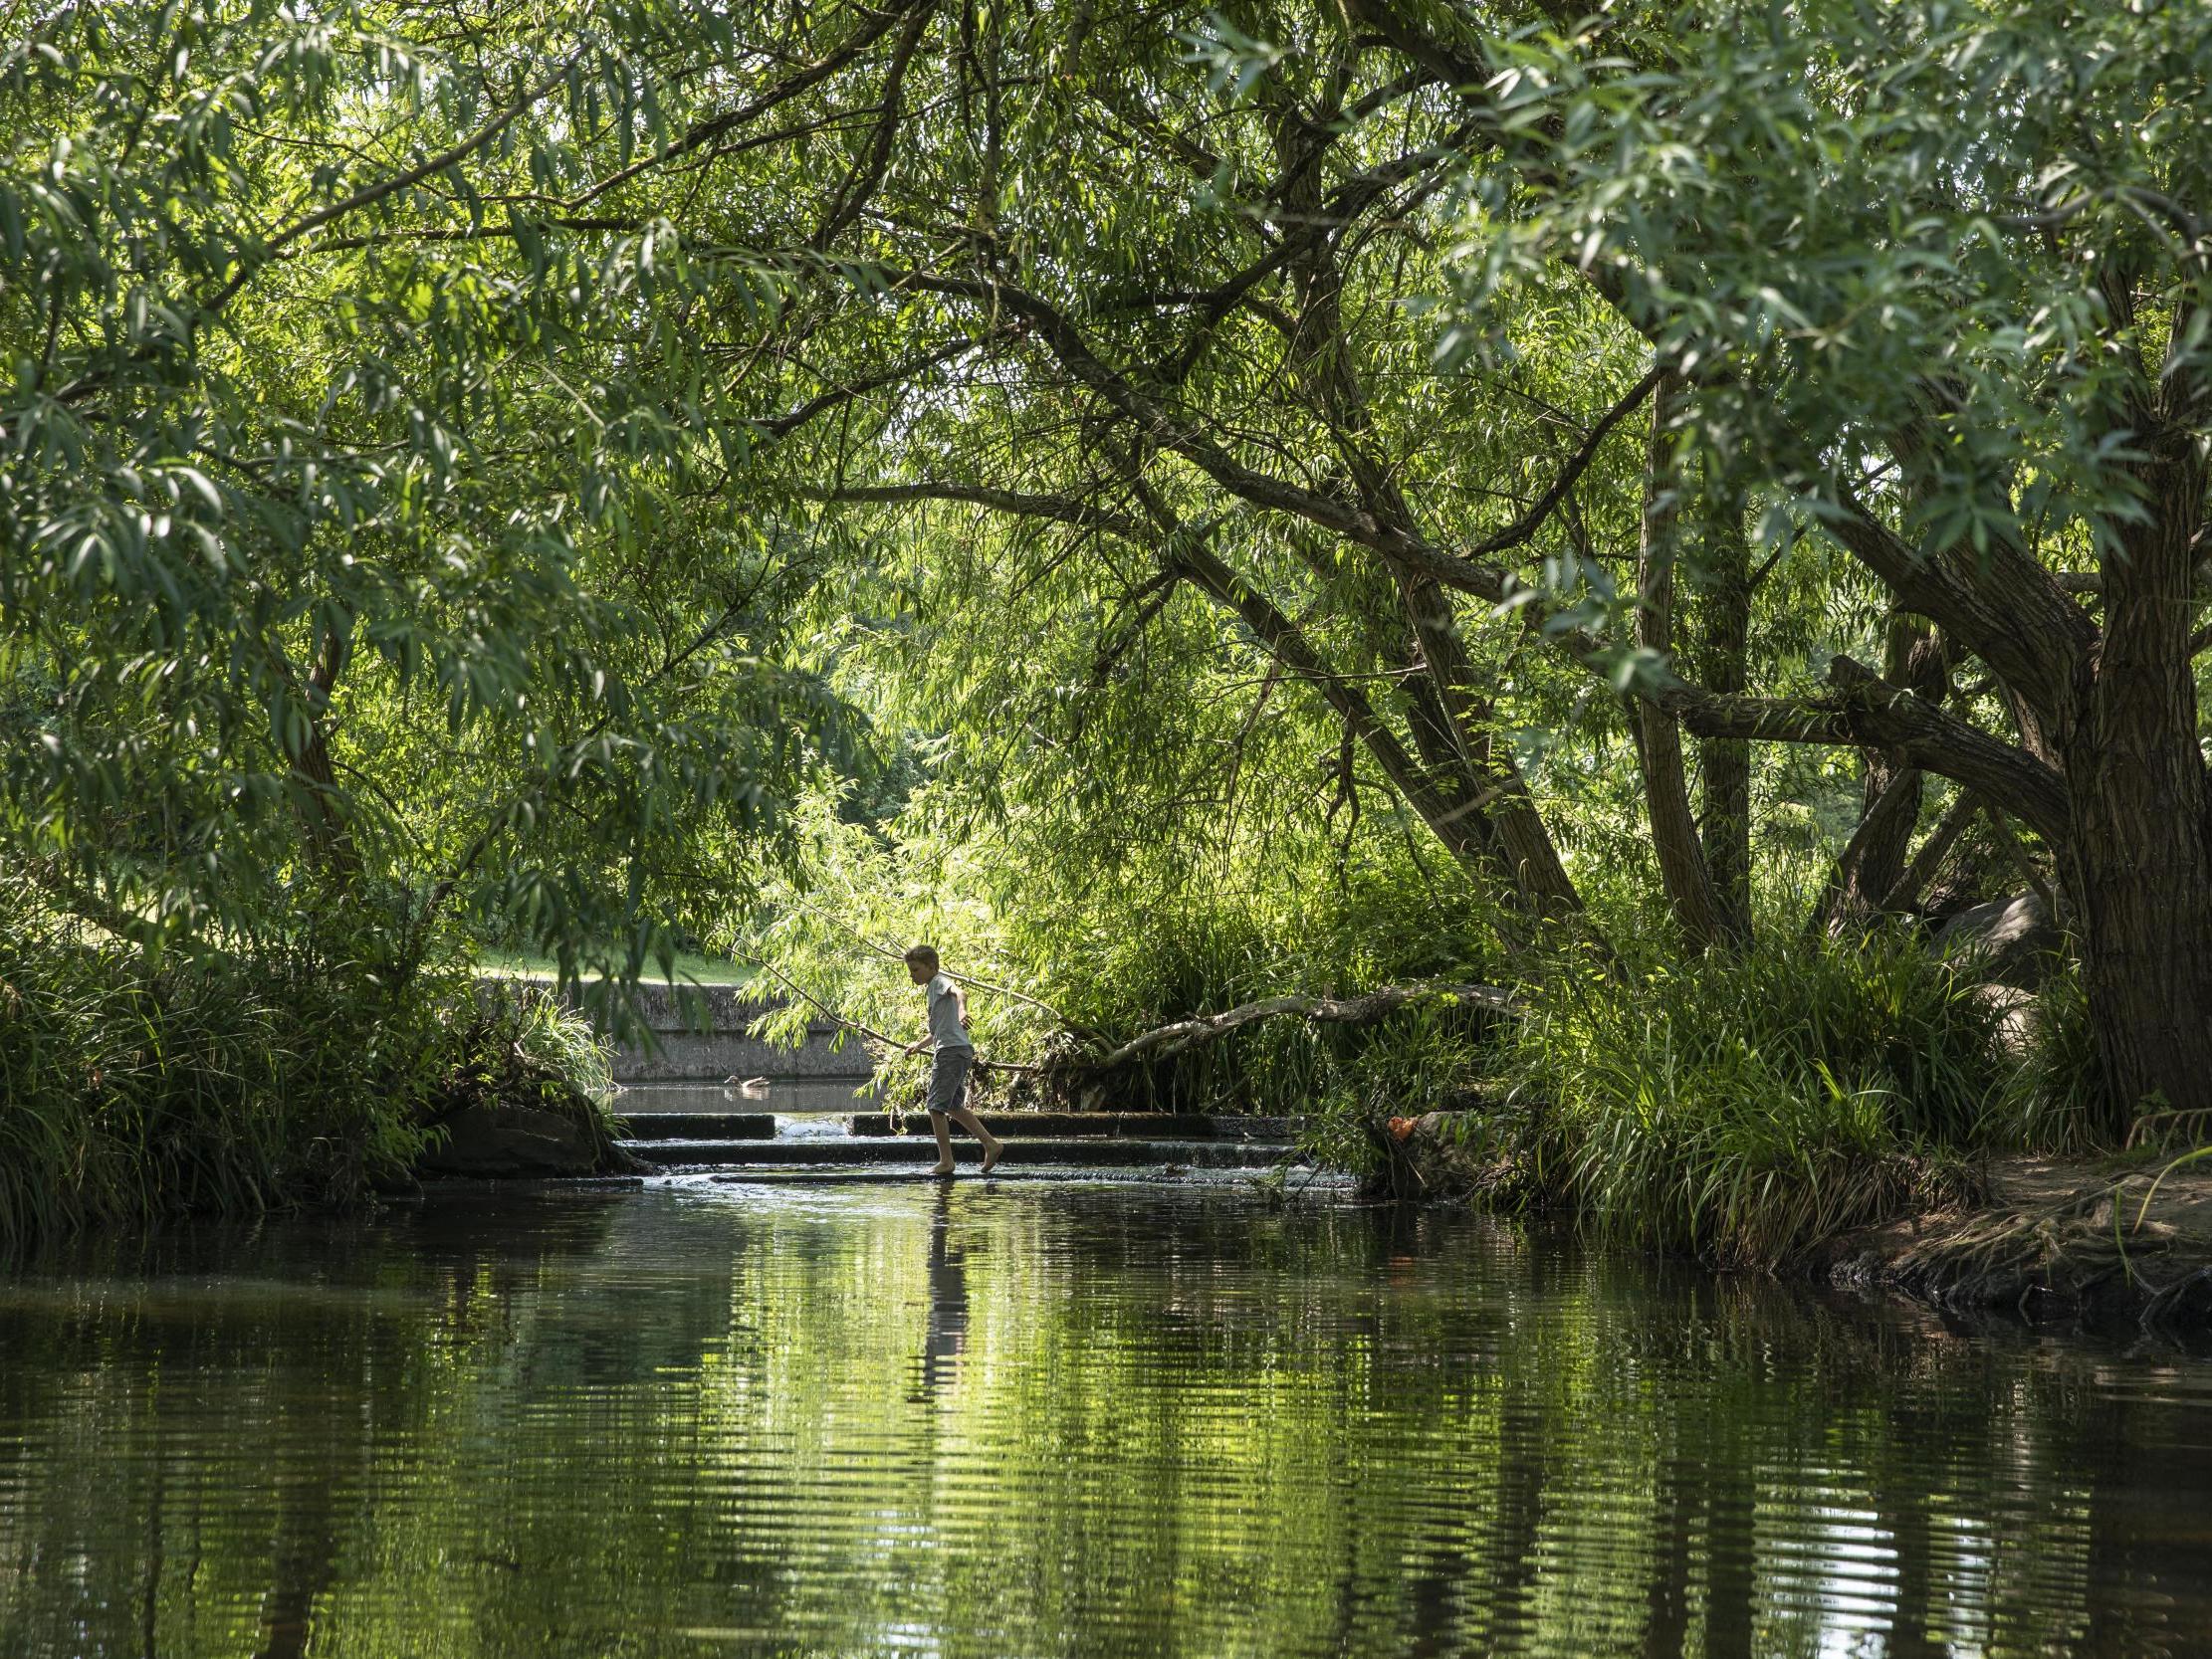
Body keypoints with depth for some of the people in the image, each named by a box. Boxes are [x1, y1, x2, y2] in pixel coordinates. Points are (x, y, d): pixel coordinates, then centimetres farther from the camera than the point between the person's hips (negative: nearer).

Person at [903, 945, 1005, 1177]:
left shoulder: (939, 982, -5)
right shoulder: (932, 988, 24)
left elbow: (960, 993, -29)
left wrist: (962, 1010, -50)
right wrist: (921, 1045, 46)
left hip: (951, 1050, -10)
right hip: (958, 1052, 10)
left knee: (936, 1106, -10)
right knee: (953, 1106, 16)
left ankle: (946, 1161, -9)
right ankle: (991, 1144, 15)